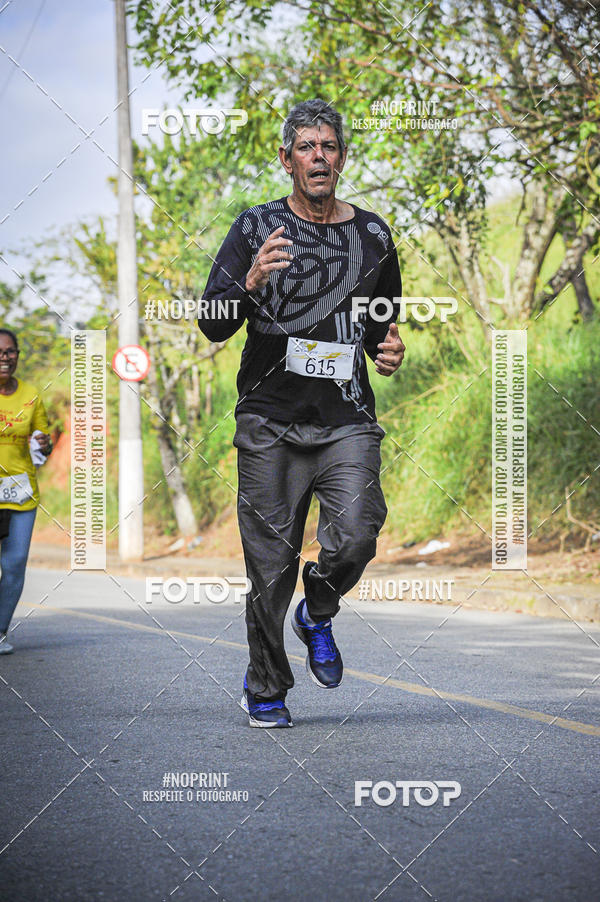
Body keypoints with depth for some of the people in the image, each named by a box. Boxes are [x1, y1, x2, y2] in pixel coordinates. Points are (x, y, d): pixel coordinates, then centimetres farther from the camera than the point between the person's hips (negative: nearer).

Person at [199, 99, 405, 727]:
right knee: (271, 563, 0)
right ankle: (265, 687, 19)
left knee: (354, 539, -19)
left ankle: (318, 616, 13)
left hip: (348, 422, 2)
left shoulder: (372, 236, 12)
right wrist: (251, 283, -23)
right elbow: (213, 325, -3)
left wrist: (389, 351, 3)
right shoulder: (256, 228, 3)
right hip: (270, 422, -1)